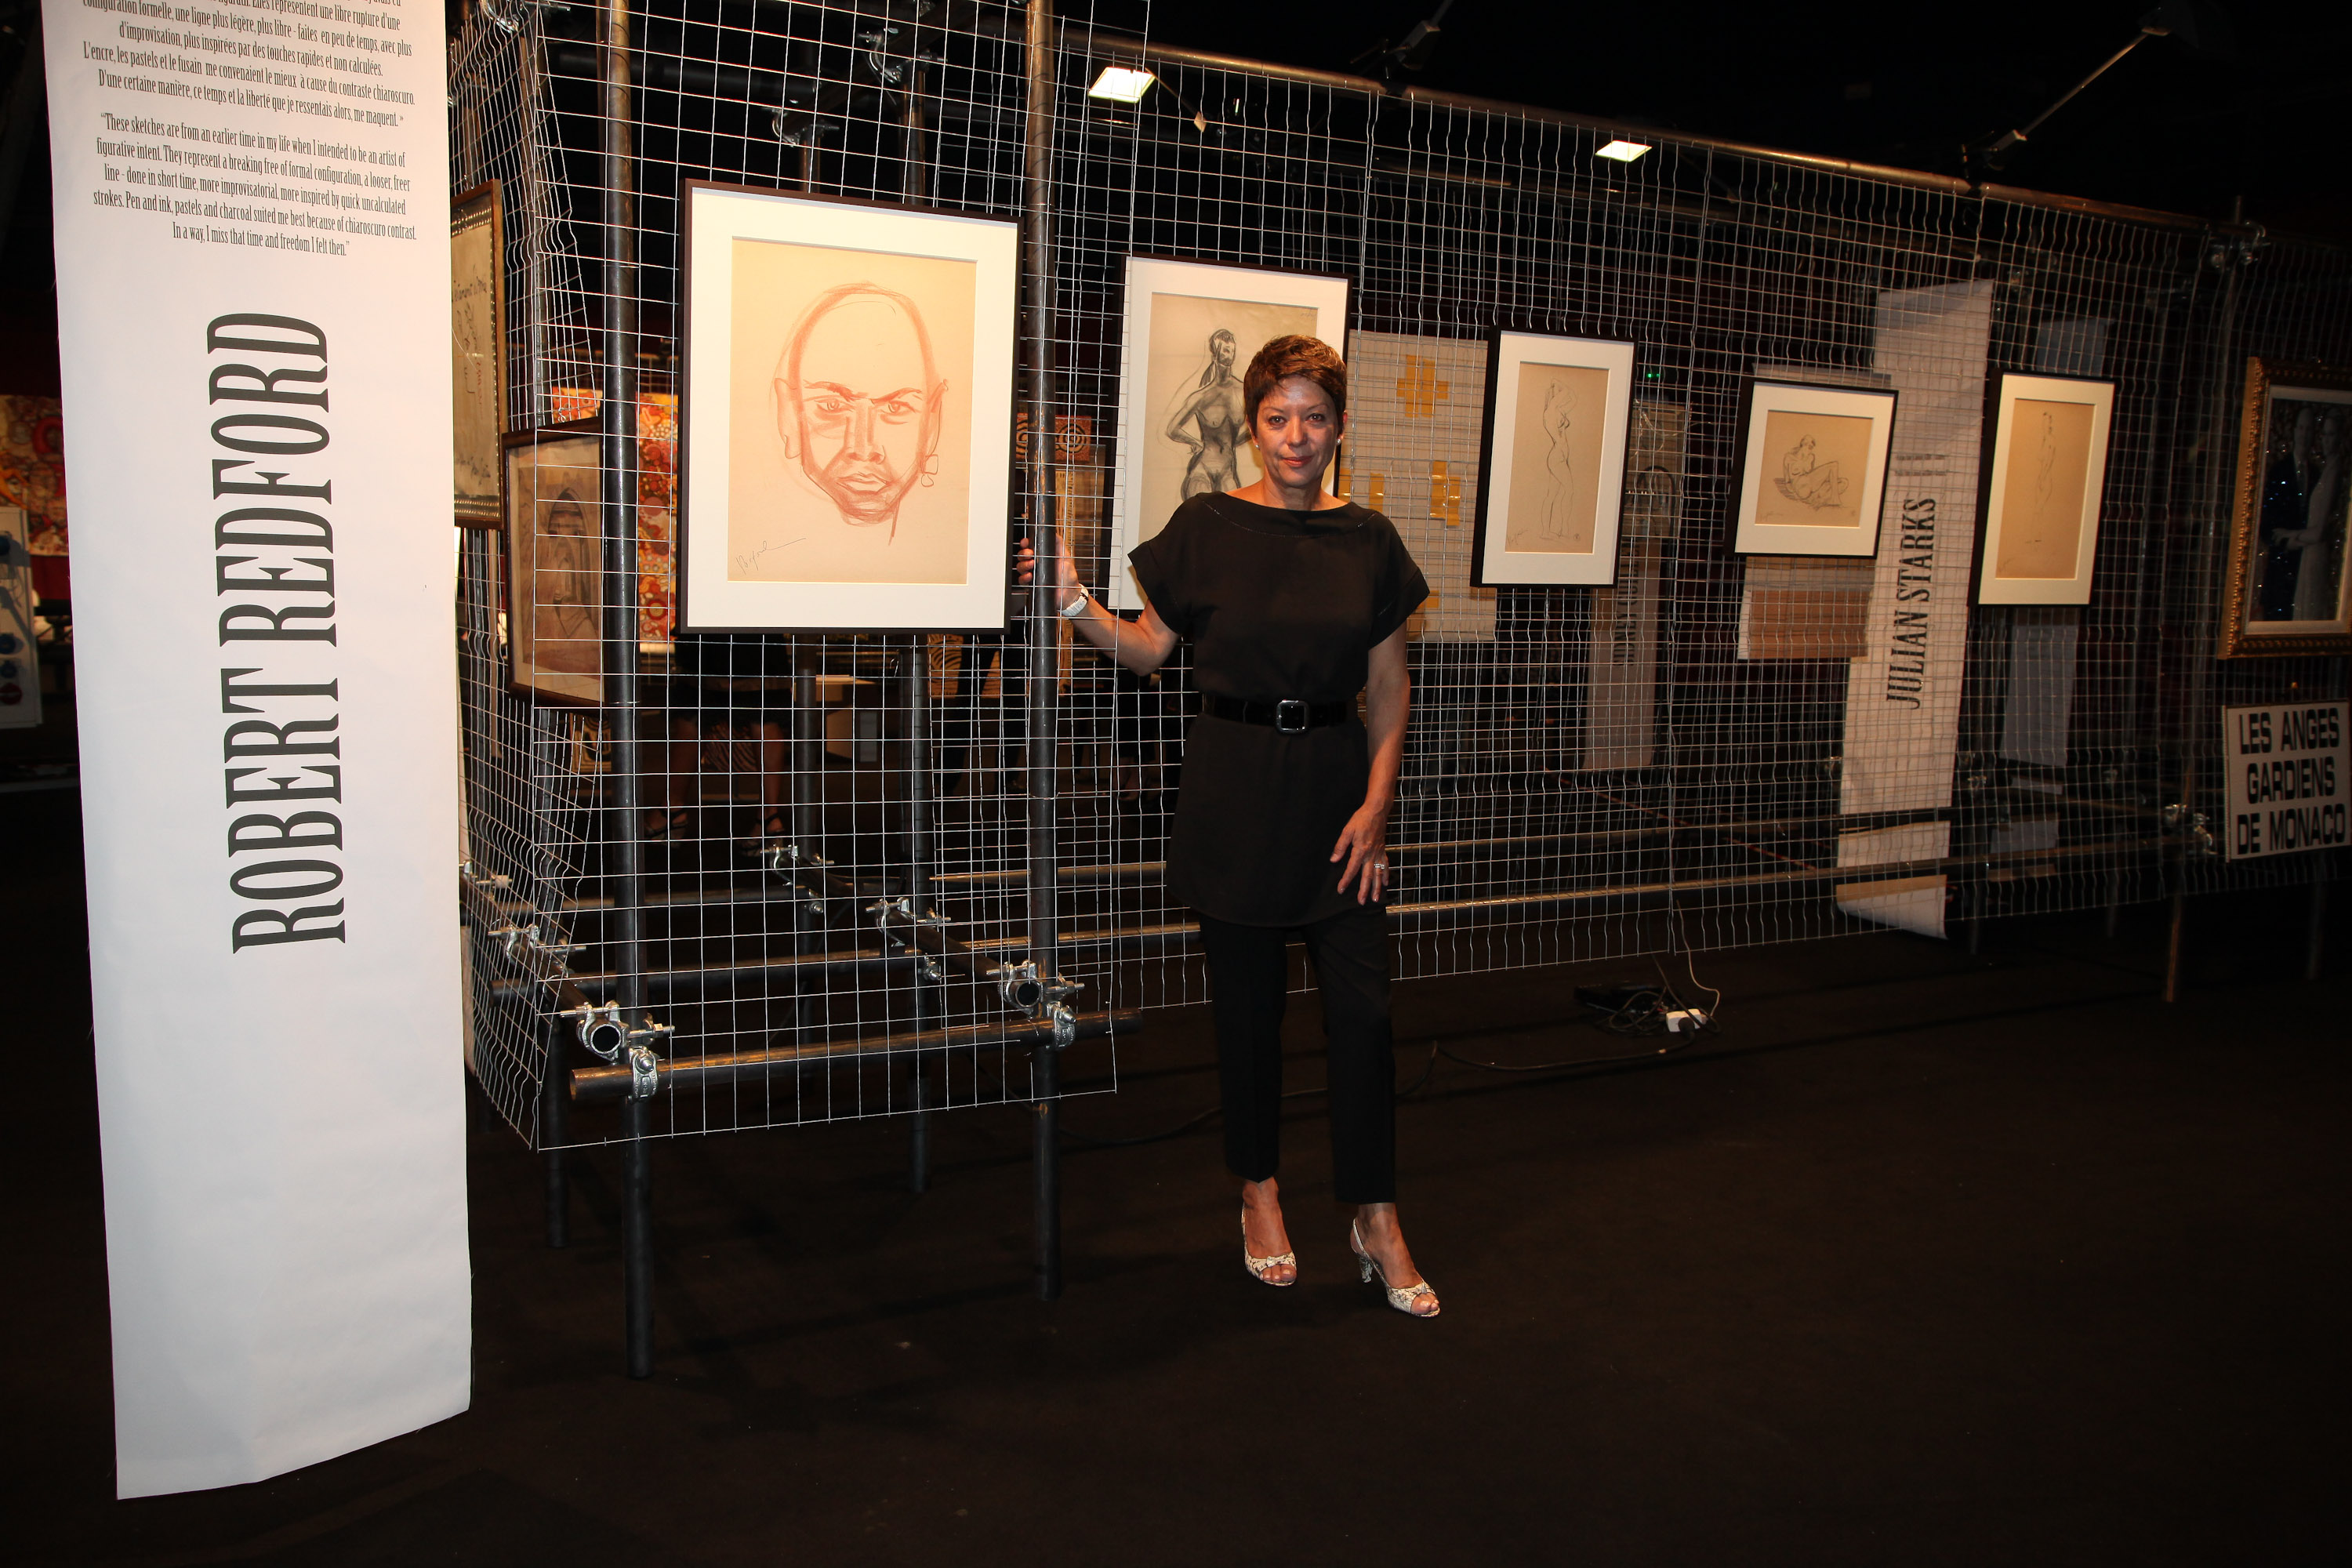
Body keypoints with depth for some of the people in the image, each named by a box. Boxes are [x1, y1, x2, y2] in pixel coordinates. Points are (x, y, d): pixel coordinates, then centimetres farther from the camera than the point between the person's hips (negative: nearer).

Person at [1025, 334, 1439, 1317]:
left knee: (1362, 1006, 1)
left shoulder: (1367, 542, 4)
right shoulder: (1208, 527, -2)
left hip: (1335, 780, 2)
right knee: (1248, 1003, 7)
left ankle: (1376, 1220, 15)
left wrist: (1375, 804, -2)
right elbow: (1148, 649, 4)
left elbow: (1389, 690, 6)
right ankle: (1259, 1193, 27)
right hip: (1233, 784, -1)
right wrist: (1077, 605, -12)